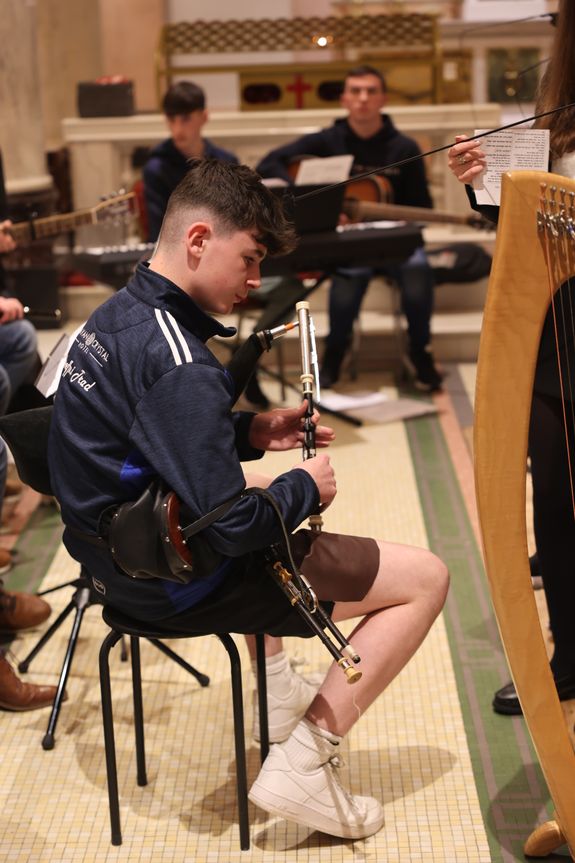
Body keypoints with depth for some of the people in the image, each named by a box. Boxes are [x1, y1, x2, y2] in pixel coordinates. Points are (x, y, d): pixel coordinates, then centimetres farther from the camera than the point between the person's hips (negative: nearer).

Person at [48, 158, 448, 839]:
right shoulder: (178, 364, -28)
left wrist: (250, 432, 6)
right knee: (426, 579, -5)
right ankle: (301, 763, -5)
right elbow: (230, 527, -29)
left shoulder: (117, 316, 2)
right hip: (177, 585, -10)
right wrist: (305, 487, -10)